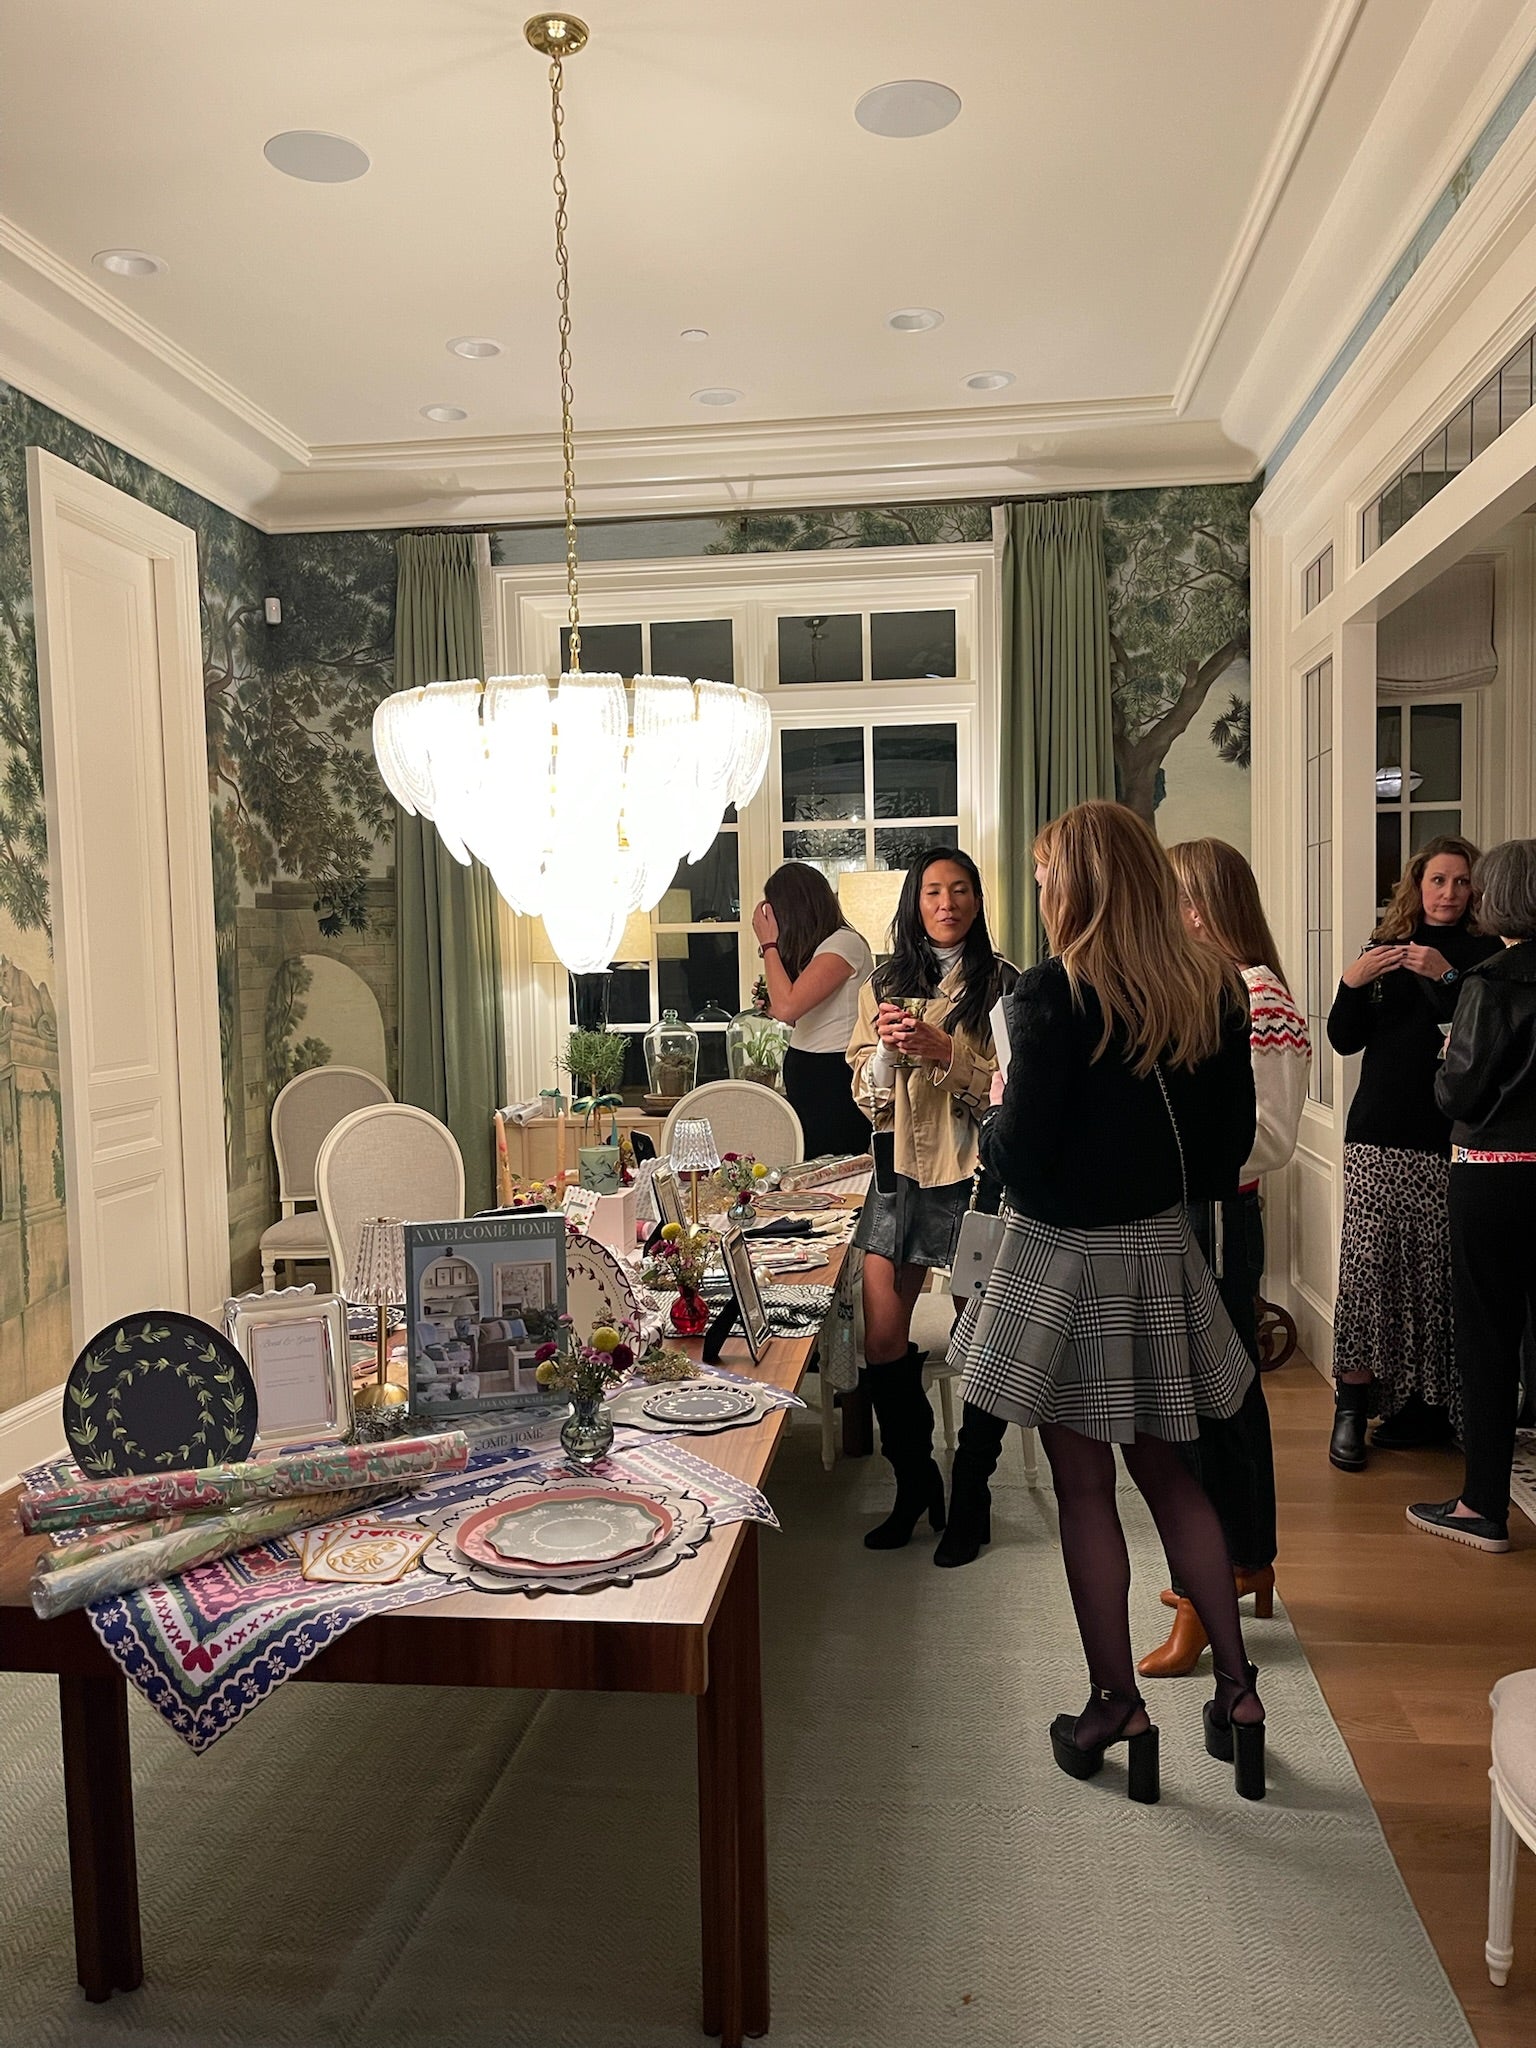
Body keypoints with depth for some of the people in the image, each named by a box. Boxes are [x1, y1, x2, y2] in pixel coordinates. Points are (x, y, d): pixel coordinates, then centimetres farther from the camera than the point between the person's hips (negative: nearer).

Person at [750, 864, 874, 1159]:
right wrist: (770, 1004, 0)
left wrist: (769, 944, -12)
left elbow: (788, 1007, -23)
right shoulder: (821, 947, 17)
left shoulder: (844, 944, -13)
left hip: (835, 1083, -9)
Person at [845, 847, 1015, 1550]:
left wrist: (945, 1051, -19)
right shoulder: (883, 985, 10)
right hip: (901, 1168, 4)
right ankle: (915, 1480, 22)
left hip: (974, 1168, -3)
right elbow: (866, 1092, 9)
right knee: (881, 1339, 2)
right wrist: (885, 1048, -10)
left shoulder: (1001, 983, -1)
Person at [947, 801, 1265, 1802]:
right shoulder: (1215, 988, 1)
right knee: (1166, 1468, 19)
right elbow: (1233, 1139, 6)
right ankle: (1237, 1683, 24)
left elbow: (1023, 1152, -18)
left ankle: (1118, 1701, 19)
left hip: (1066, 1254, -6)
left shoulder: (1056, 993, -17)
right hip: (1164, 1250, 6)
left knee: (1085, 1483, 7)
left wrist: (995, 1114, 2)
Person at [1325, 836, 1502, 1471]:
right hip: (1379, 1136, 2)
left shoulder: (1484, 953, 4)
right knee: (1367, 1261, -5)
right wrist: (1351, 984, -8)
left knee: (1437, 1270, -2)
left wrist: (1447, 977, -20)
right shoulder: (1386, 948, 12)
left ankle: (1426, 1402, 12)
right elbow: (1345, 1040, 8)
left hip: (1450, 1139, -2)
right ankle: (1352, 1409, 0)